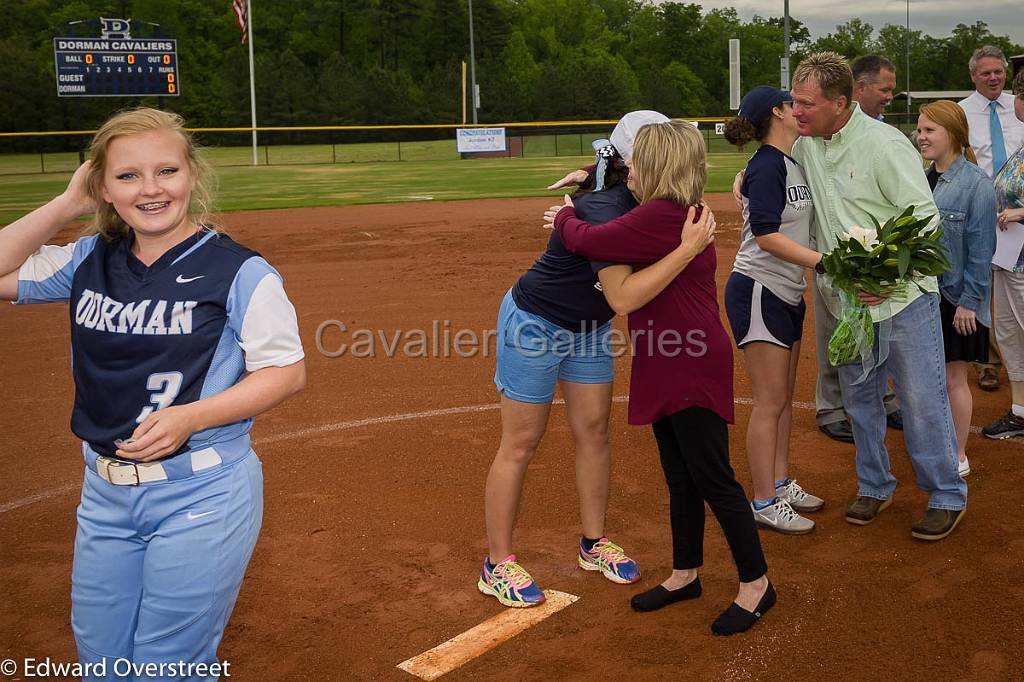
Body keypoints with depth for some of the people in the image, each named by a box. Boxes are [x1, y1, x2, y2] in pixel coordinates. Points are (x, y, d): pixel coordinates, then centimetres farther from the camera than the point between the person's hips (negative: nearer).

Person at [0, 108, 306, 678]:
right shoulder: (89, 261, 5)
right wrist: (69, 204, -1)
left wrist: (190, 417, -23)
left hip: (203, 496, -5)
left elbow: (288, 373, -11)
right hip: (105, 493, 6)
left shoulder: (240, 272, -12)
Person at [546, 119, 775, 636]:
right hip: (665, 368, 10)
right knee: (679, 478, 18)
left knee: (713, 479, 0)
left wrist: (564, 217, 2)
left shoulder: (663, 215, -21)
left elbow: (587, 242, -19)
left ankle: (755, 583, 16)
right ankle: (685, 574, 31)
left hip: (693, 369, -10)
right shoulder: (677, 212, 11)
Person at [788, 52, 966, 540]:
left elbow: (924, 217, -16)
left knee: (922, 400, 2)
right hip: (847, 300, 6)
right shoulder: (805, 146, 4)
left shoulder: (884, 144, -16)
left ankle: (947, 496, 19)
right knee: (858, 397, 15)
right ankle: (874, 486, 32)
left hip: (902, 296, -6)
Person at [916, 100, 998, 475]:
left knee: (953, 377, 4)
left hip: (956, 298, -6)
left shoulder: (975, 183, -13)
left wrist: (969, 301, -15)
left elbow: (980, 247, -13)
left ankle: (958, 456, 19)